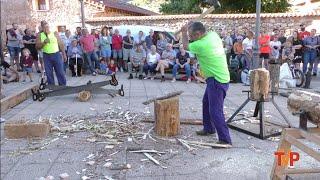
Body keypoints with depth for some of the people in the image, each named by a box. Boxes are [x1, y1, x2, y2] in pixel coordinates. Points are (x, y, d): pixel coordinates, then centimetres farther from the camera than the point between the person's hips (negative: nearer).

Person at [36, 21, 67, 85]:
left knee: (60, 72, 0)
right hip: (46, 56, 2)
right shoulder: (40, 36, 4)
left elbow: (61, 44, 4)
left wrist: (64, 54, 2)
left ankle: (63, 86, 10)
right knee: (49, 73, 6)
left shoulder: (55, 33, 2)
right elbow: (37, 46, 1)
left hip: (56, 54, -1)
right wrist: (44, 42, -16)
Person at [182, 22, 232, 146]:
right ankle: (209, 128, 38)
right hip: (221, 77, 10)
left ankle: (225, 140, -5)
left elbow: (186, 45, -4)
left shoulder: (201, 45, -24)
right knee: (206, 103, 23)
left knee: (215, 111, -9)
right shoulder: (213, 35, 0)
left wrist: (184, 33, 15)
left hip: (217, 81, -10)